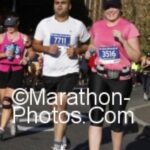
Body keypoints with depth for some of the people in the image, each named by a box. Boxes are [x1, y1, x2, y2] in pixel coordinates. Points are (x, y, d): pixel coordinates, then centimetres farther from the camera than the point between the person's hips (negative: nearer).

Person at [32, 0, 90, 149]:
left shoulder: (78, 25, -2)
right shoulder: (44, 23, 1)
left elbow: (88, 45, 9)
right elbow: (35, 45, 7)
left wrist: (77, 50, -12)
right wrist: (47, 48, -13)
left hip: (69, 72, -3)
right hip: (49, 73, 3)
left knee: (61, 106, -16)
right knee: (56, 108, 17)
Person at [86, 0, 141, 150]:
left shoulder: (128, 27, -5)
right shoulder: (96, 26, 6)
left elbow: (136, 57, -7)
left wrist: (122, 40, -20)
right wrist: (89, 51, 1)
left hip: (121, 79, -2)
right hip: (98, 77, 2)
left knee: (116, 119, 9)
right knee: (95, 117, -9)